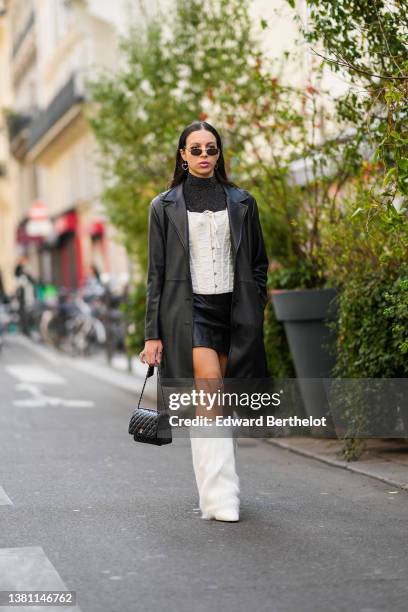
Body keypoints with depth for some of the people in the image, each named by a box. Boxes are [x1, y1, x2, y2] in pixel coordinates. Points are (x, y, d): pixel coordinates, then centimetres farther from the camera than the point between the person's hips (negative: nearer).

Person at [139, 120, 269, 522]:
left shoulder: (241, 203, 11)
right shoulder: (164, 206, 6)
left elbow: (258, 264, 14)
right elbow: (156, 273, 4)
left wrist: (254, 315, 6)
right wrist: (152, 334, -1)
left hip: (233, 309, 3)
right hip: (188, 309, -3)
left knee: (214, 402, 6)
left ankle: (213, 487, 20)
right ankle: (219, 497, -20)